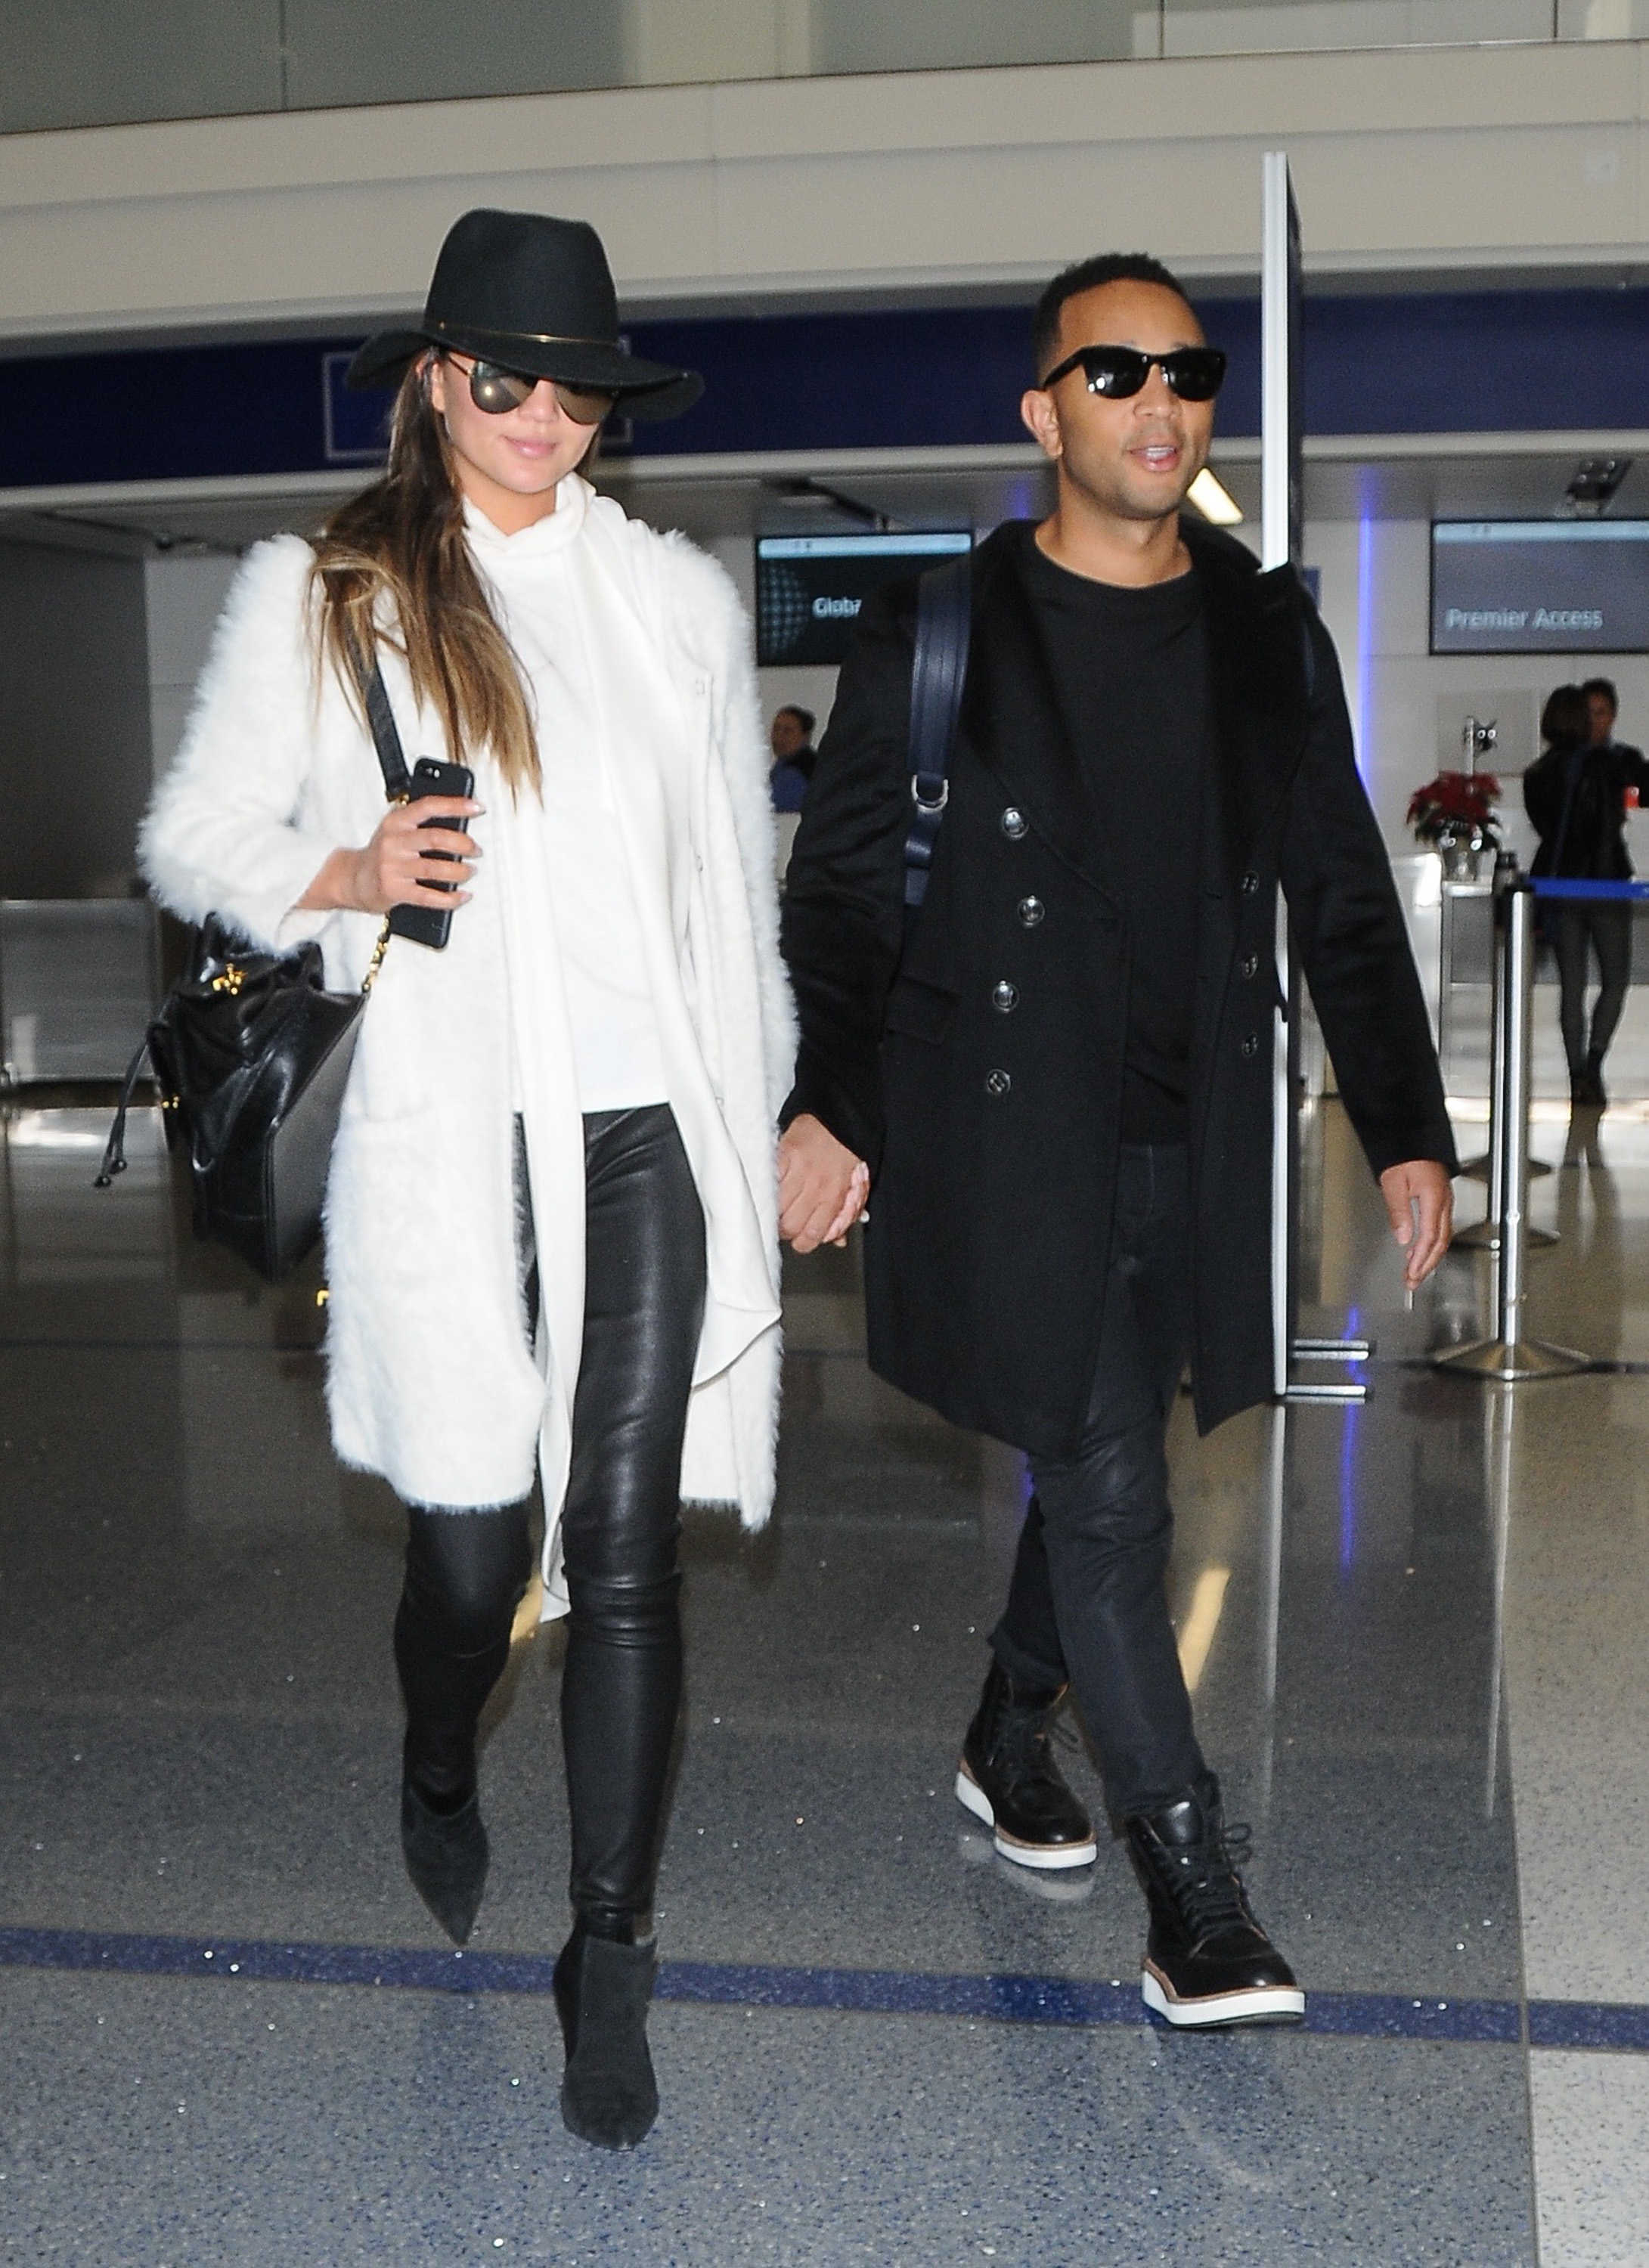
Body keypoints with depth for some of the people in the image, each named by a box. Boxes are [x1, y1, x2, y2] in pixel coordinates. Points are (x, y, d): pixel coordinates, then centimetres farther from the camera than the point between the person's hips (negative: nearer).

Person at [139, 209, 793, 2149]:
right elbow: (195, 836, 9)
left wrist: (762, 1118, 13)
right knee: (469, 1550, 3)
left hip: (651, 1136, 2)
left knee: (626, 1550, -1)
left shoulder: (677, 597, 11)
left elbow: (737, 877, 15)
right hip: (446, 1142, -1)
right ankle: (438, 1782, 39)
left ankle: (609, 1957, 13)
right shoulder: (315, 597, 5)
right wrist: (347, 872, -12)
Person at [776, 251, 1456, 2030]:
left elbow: (1342, 899, 11)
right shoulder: (935, 637, -3)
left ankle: (1007, 1738, 41)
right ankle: (1193, 1895, 3)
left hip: (1193, 1146, 4)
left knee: (1093, 1468, 16)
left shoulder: (1268, 635, 8)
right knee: (1109, 1494, -6)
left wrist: (1404, 1125, 5)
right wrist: (831, 1102, -14)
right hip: (1010, 1142, -4)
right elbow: (840, 888, -1)